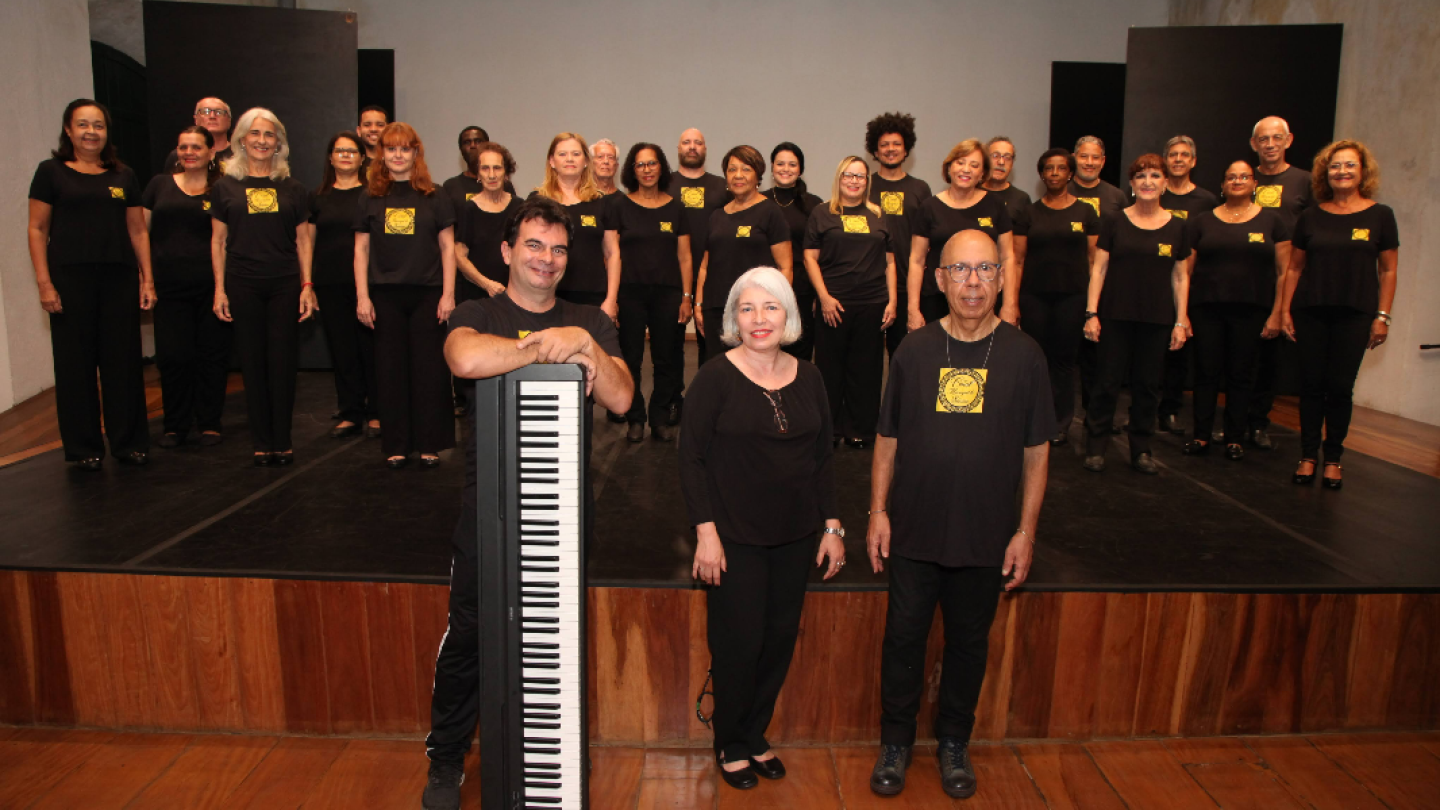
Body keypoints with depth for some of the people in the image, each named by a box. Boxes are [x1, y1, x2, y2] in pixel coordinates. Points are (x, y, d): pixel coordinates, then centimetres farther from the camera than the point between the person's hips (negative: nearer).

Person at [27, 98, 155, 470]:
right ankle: (84, 449, 12)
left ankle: (129, 442, 14)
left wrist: (147, 278, 5)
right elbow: (38, 230, 1)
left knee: (123, 361, 4)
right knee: (75, 363, 3)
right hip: (70, 278, -2)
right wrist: (44, 282, -7)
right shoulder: (51, 171, 4)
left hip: (119, 278, 2)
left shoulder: (123, 176, 12)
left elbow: (138, 230, 12)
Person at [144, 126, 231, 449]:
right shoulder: (159, 185, 12)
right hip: (169, 286, 1)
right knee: (172, 356, 0)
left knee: (212, 355, 3)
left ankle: (209, 423, 15)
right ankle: (175, 425, 14)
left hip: (210, 286, -1)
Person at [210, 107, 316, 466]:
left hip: (284, 285, 0)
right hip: (243, 285, 0)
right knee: (253, 363, 3)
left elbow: (303, 240, 9)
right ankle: (262, 443, 11)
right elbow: (218, 241, 7)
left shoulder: (292, 189, 9)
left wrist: (307, 285, 0)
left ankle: (282, 442, 9)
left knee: (283, 362, 0)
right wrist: (219, 288, 1)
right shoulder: (225, 187, 7)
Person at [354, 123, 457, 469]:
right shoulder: (371, 197, 8)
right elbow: (361, 249, 8)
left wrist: (448, 294, -3)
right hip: (385, 294, 2)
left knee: (429, 368, 0)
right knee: (391, 369, 5)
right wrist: (362, 296, 0)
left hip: (427, 294, -1)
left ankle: (430, 445, 9)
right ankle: (396, 446, 13)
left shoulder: (434, 196, 4)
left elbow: (447, 247, 4)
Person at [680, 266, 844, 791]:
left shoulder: (807, 378, 5)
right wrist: (705, 532, -14)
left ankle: (755, 735, 32)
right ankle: (730, 745, 26)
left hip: (794, 538, 5)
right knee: (739, 644, 2)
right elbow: (691, 458, -9)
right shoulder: (716, 378, -8)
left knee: (780, 640, 11)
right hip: (735, 537, -4)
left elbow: (822, 457, 11)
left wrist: (832, 525, 8)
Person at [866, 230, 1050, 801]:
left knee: (969, 643, 14)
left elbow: (1036, 452, 0)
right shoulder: (914, 350, -2)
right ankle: (896, 743, 30)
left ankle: (954, 743, 35)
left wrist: (1025, 531, -2)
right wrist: (878, 511, 0)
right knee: (903, 639, 10)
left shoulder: (1023, 355, -4)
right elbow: (888, 439, 4)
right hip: (914, 532, 0)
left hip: (986, 537, 0)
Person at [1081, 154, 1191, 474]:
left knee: (1148, 386, 7)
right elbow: (1098, 269, 1)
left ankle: (1141, 449, 19)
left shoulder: (1177, 227, 7)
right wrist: (1091, 313, -6)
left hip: (1157, 320, 2)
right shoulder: (1114, 223, 2)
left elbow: (1181, 277, 10)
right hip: (1116, 316, -2)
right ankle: (1096, 447, 12)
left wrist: (1181, 321, 4)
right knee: (1108, 382, 0)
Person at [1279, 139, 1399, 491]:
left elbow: (1388, 270, 4)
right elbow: (1294, 267, 9)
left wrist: (1383, 316, -2)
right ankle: (1308, 456, 13)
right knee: (1312, 385, 4)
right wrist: (1285, 310, 3)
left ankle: (1333, 459, 12)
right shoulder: (1310, 217, 7)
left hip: (1355, 315, -1)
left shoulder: (1380, 215, 4)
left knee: (1340, 388, -1)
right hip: (1311, 313, 1)